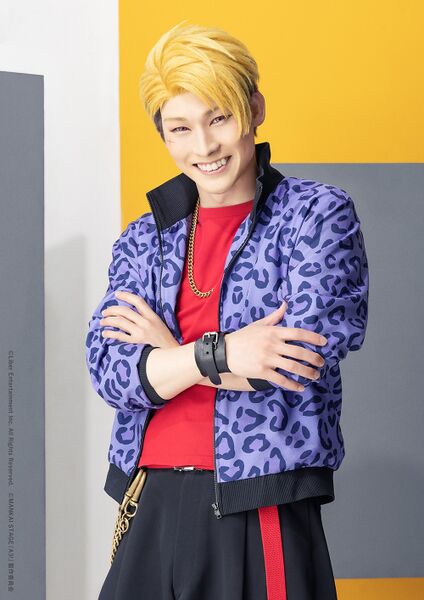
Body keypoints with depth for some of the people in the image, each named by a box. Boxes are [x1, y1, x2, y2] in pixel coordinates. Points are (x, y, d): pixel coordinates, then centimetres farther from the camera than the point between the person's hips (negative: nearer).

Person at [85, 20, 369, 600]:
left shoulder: (317, 214, -1)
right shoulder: (143, 239, 11)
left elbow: (301, 361, -13)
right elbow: (109, 373, -1)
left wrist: (168, 351, -3)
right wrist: (218, 353, -18)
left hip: (262, 511, -4)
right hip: (150, 507, 4)